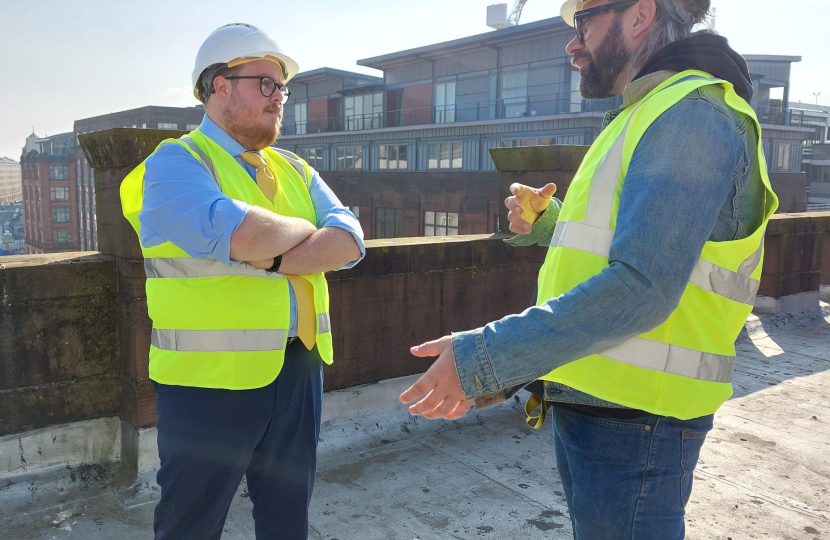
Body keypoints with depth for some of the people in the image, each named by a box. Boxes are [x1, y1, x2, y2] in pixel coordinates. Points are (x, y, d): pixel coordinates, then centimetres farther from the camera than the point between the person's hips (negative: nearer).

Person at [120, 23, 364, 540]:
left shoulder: (294, 170, 12)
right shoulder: (176, 162, -8)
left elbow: (349, 241, -3)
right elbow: (237, 234, -28)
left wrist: (270, 259, -18)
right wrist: (304, 231, -8)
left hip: (299, 373, 6)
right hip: (211, 380, -5)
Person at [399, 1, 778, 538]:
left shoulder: (693, 114, -16)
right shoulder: (649, 116, 17)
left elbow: (640, 288, -28)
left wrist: (482, 358, -29)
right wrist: (547, 221, 5)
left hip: (632, 422, -10)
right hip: (589, 403, 10)